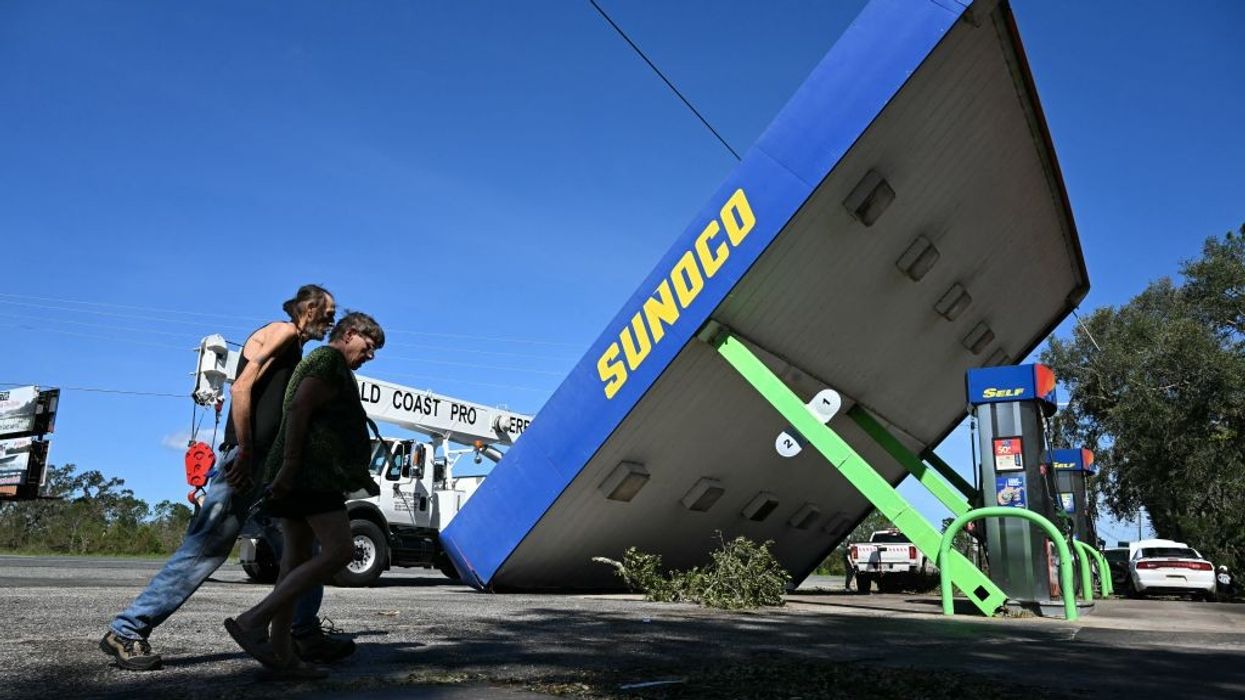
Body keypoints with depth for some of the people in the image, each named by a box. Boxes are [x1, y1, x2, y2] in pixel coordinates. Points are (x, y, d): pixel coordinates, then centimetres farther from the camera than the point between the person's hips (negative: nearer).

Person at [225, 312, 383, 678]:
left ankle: (280, 652, 8)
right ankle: (253, 620, -18)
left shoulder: (333, 368, 28)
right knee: (339, 550, -16)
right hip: (309, 473, -11)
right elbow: (298, 409, -17)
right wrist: (289, 464, -24)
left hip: (301, 475, 11)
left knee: (298, 559, 8)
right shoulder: (328, 360, -3)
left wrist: (362, 477, 30)